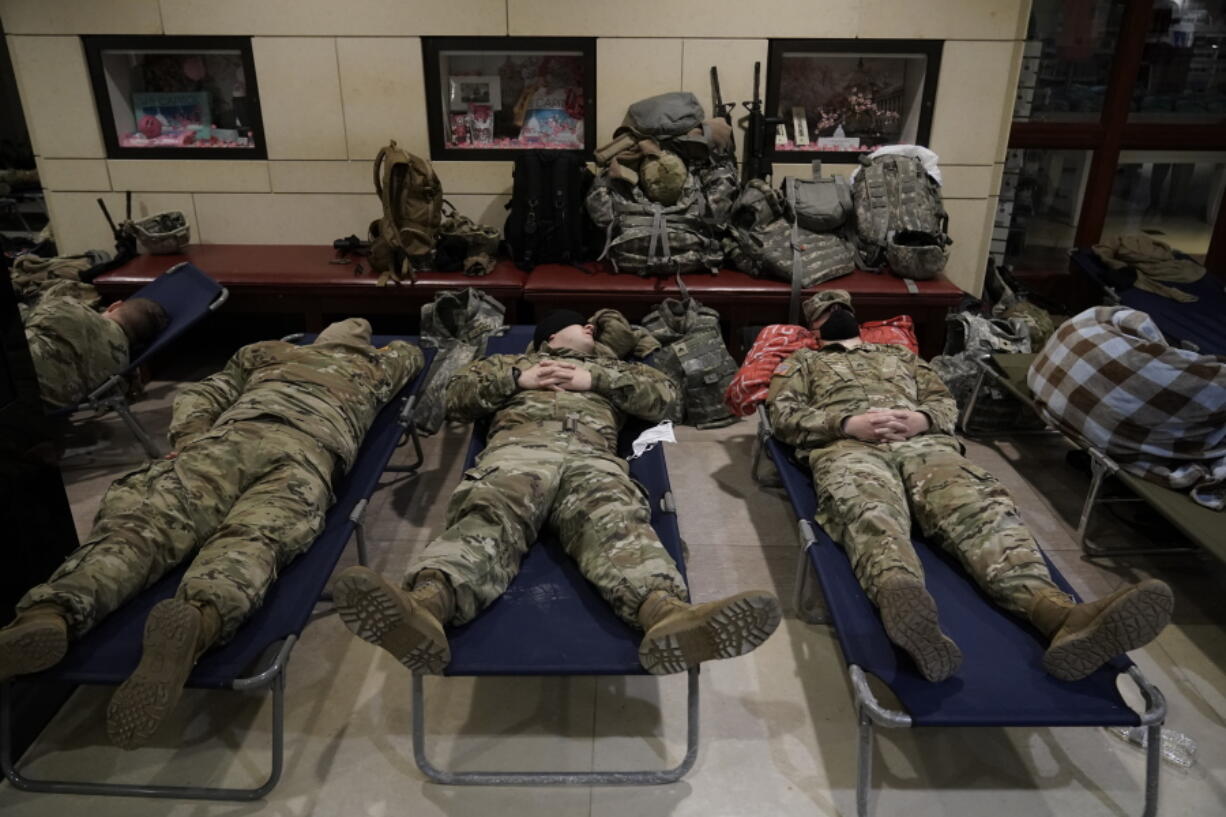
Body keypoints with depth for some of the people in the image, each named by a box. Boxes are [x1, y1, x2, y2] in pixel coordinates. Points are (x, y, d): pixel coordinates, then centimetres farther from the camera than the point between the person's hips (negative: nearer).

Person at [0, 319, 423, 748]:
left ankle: (50, 613, -44)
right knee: (249, 541, -26)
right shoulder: (373, 365, 40)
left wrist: (187, 439, 19)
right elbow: (413, 352, 61)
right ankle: (197, 618, -60)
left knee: (139, 520, -15)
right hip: (308, 452, -1)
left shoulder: (268, 351, 41)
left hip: (231, 437, 1)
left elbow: (199, 394, 30)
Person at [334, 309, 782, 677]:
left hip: (592, 458, 1)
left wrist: (595, 379, 13)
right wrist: (517, 380, 11)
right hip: (519, 448, 0)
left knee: (617, 525, -34)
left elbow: (665, 395, 24)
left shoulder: (609, 367, 42)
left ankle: (668, 614, -66)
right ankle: (425, 605, -66)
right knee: (487, 517, -35)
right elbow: (457, 394, 26)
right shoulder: (513, 361, 41)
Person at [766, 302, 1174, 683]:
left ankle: (1059, 613, -57)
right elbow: (783, 415, 12)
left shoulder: (900, 355, 41)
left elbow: (945, 402, 27)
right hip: (847, 445, -3)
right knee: (872, 515, -41)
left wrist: (922, 418, -1)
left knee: (980, 504, -31)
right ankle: (906, 608, -75)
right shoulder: (802, 362, 32)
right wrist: (848, 423, -7)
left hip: (923, 441, 4)